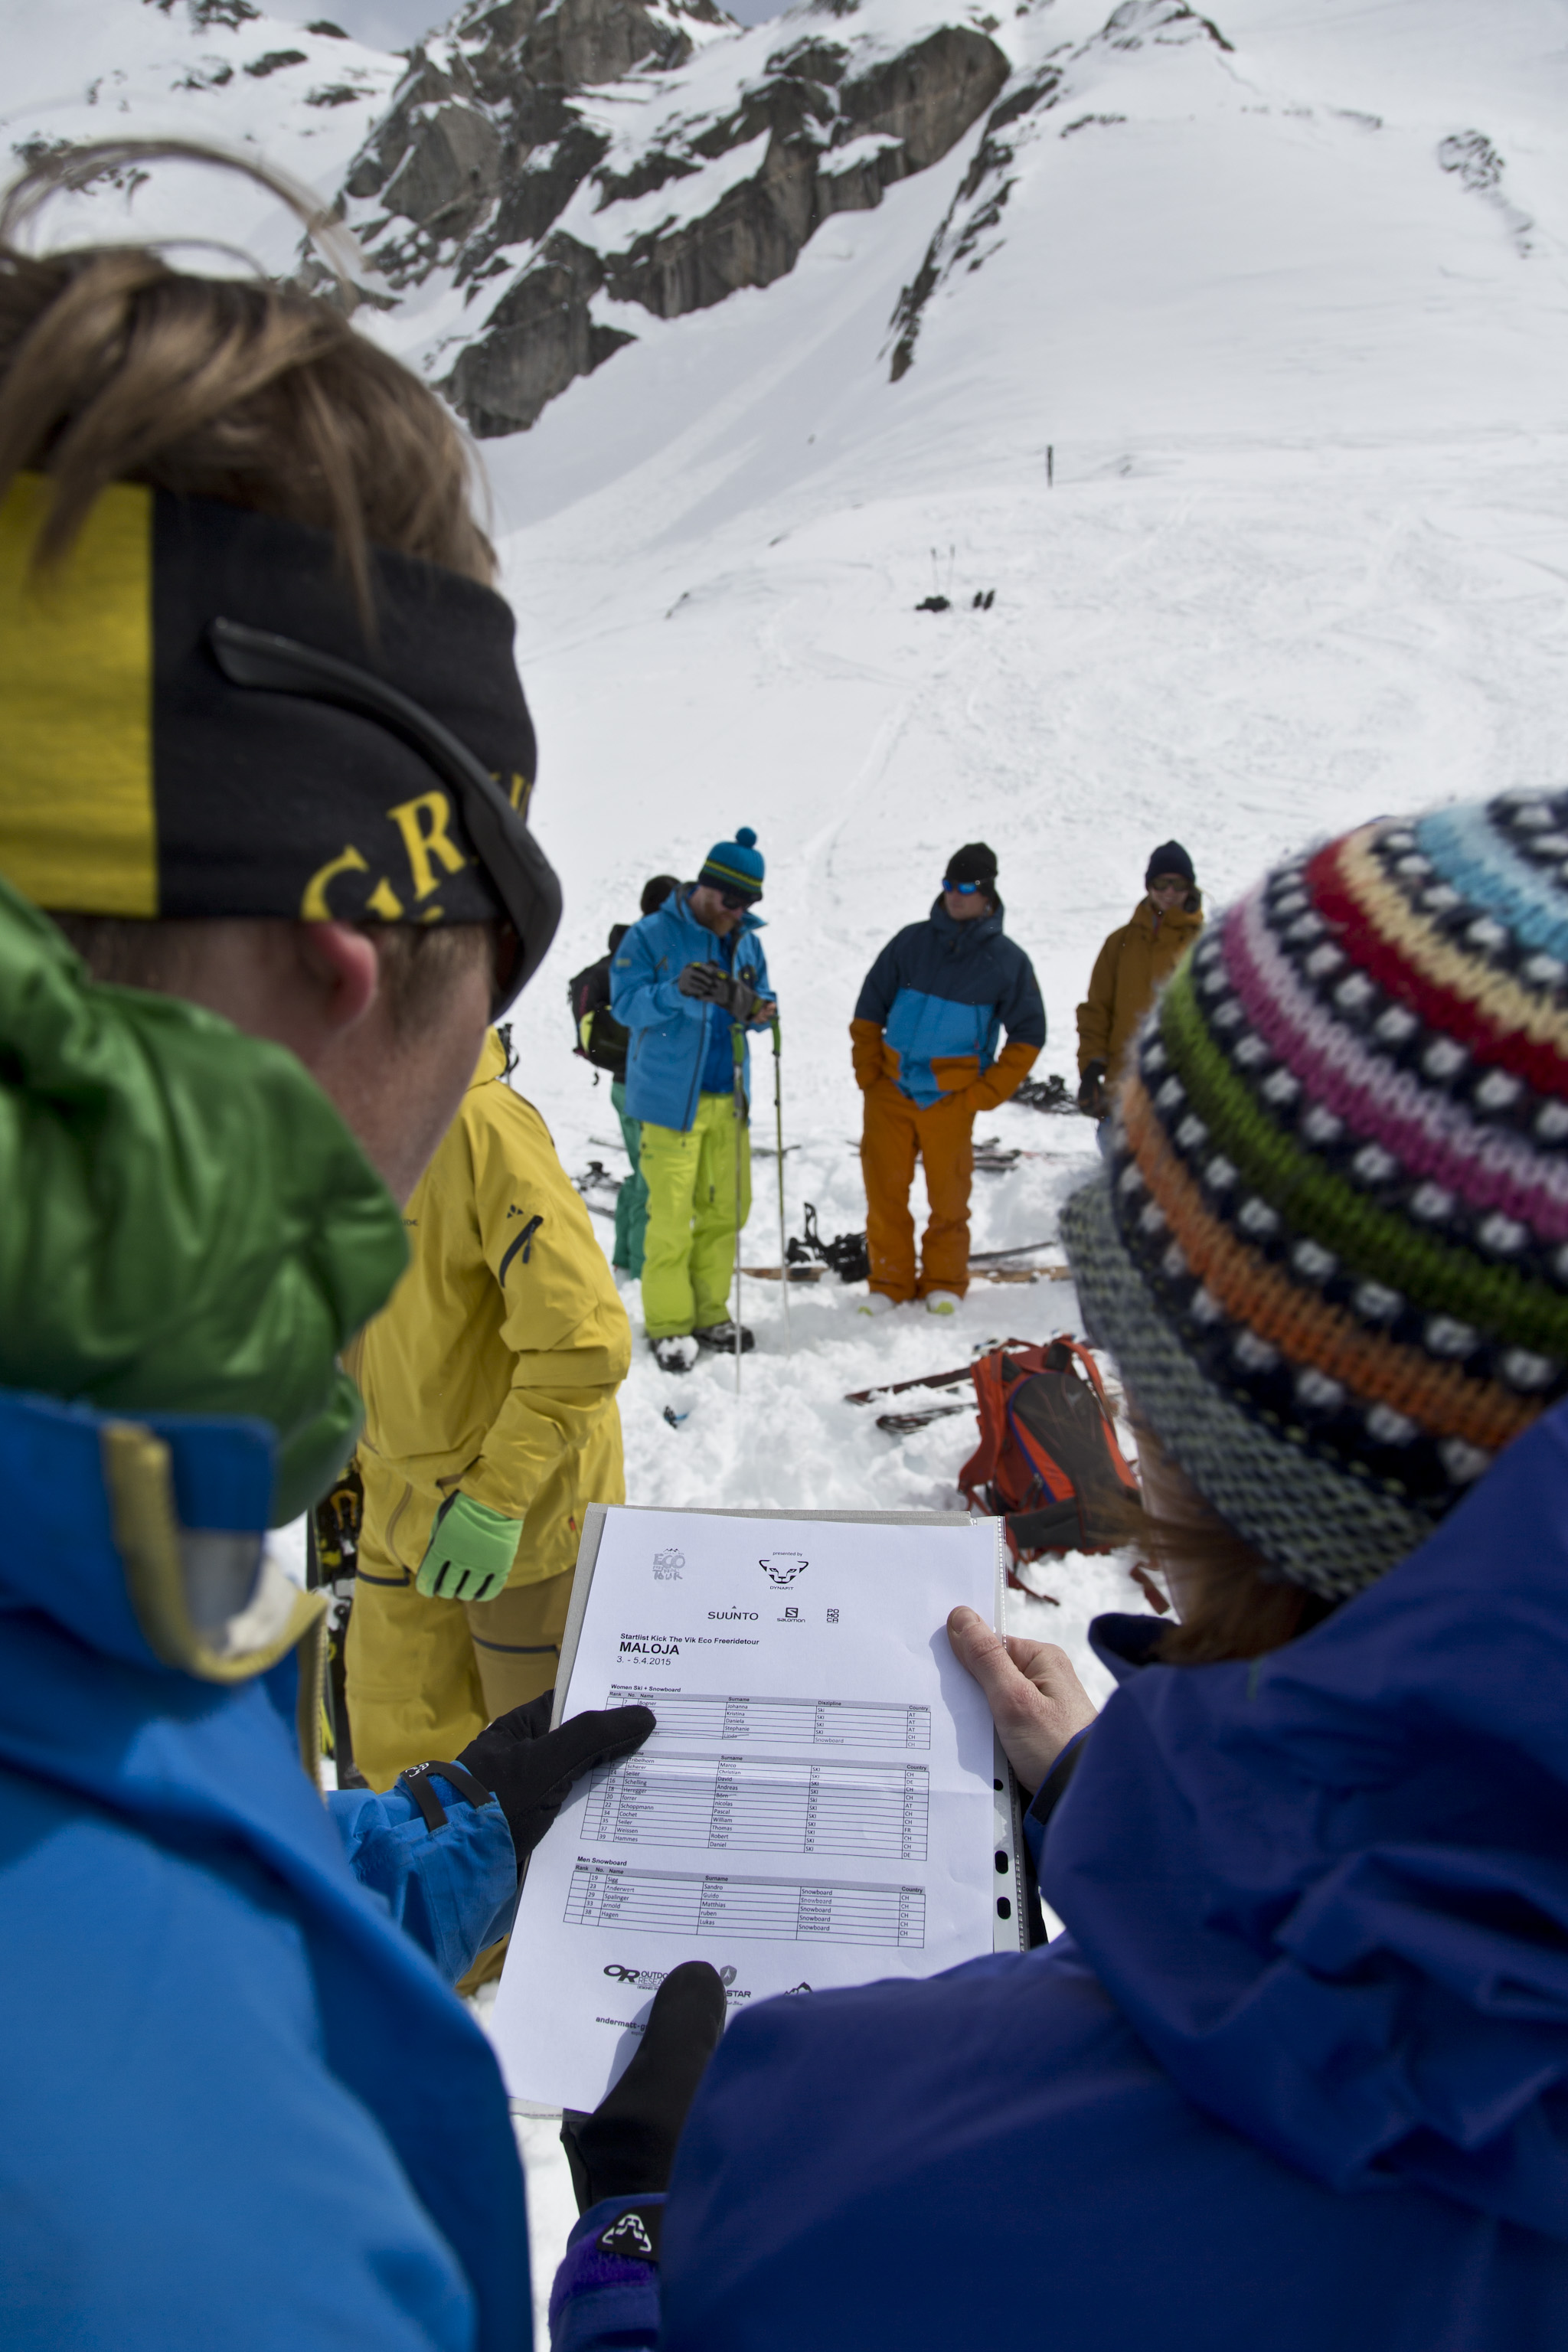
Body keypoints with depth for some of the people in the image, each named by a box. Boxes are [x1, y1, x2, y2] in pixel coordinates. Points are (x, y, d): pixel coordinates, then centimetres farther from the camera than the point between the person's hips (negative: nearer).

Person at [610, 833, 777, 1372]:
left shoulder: (745, 940, 11)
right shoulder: (651, 935, -5)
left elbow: (763, 1007, 13)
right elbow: (625, 1002, -12)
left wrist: (747, 1005, -11)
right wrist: (676, 992, -30)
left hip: (728, 1098, 6)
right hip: (671, 1098, -5)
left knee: (727, 1208, 9)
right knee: (670, 1216, -4)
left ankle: (710, 1313, 23)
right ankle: (669, 1323, 8)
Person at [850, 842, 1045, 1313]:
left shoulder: (1007, 960, 2)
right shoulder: (912, 941, 6)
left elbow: (1028, 1036, 6)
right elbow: (869, 1010, 12)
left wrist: (987, 1093, -2)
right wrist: (868, 1073, 3)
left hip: (951, 1100, -2)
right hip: (889, 1092, 2)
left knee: (949, 1196, 3)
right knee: (884, 1191, 2)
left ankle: (944, 1282, 20)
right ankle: (890, 1282, 15)